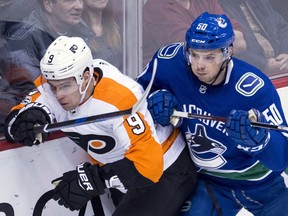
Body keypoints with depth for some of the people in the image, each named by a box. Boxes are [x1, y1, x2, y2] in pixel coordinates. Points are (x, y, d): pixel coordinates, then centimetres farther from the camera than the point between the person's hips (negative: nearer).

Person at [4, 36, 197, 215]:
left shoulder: (118, 99, -34)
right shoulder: (56, 84, -13)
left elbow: (148, 163, -37)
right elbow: (14, 120, -7)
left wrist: (94, 179, -40)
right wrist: (31, 117, -29)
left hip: (165, 170, -7)